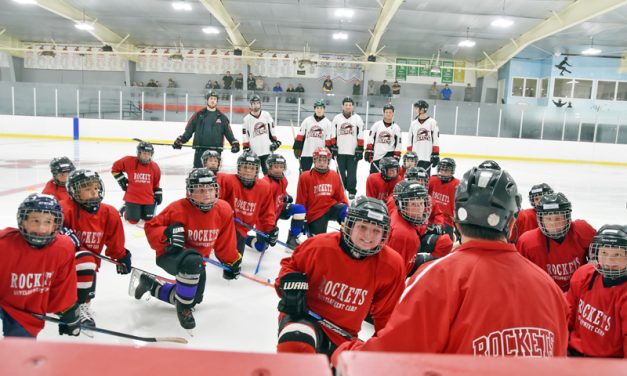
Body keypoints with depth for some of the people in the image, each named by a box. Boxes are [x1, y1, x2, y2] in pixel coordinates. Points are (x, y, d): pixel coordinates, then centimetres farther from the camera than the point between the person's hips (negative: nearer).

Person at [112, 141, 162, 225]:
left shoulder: (154, 167, -1)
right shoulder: (130, 162, -11)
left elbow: (156, 183, 11)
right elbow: (115, 167, 4)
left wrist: (158, 194, 7)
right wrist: (121, 179, 1)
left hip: (148, 198, 3)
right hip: (132, 197, -3)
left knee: (148, 219, 2)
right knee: (133, 220, -5)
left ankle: (140, 210, 35)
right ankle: (125, 209, 27)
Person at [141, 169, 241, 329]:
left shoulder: (224, 210, -11)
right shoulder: (178, 209, -24)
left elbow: (225, 243, 4)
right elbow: (151, 227, -16)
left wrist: (232, 262, 11)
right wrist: (167, 234, -36)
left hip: (197, 261, 6)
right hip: (170, 255, -6)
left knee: (194, 299, 16)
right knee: (193, 260, -40)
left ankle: (151, 283, 36)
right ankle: (183, 306, -15)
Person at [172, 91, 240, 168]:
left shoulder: (222, 117, 7)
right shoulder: (198, 115, 7)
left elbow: (228, 132, 6)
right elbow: (188, 130, 6)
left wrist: (235, 143, -7)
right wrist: (180, 140, -2)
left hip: (215, 150, 0)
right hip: (200, 150, 0)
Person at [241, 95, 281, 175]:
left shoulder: (266, 115, 4)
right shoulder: (247, 118, -1)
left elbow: (272, 128, 9)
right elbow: (245, 134, 1)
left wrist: (275, 141, 4)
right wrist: (246, 147, -1)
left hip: (267, 147, 2)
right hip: (254, 150, -1)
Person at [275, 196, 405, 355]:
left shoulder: (391, 264, -12)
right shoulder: (321, 245, -17)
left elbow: (385, 314, 3)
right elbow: (291, 265, 3)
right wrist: (291, 286, -16)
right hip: (305, 317, -4)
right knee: (295, 345, -37)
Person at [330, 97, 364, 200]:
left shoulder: (357, 118, 2)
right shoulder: (337, 118, 8)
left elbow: (360, 136, 1)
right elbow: (333, 134, 10)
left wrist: (360, 149, -4)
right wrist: (333, 147, 3)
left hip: (353, 151, -2)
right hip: (340, 151, 2)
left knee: (352, 173, 0)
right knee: (341, 172, 6)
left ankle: (352, 191, 11)